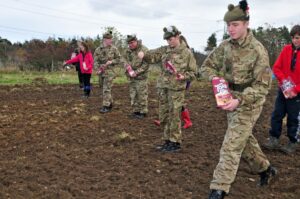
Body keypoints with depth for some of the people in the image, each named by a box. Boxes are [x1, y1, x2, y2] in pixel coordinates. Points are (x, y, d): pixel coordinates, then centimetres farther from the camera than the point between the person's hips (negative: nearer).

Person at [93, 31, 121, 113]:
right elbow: (96, 61, -2)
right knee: (103, 88, 12)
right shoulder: (98, 49, 2)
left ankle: (106, 106, -7)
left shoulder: (114, 49, -3)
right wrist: (98, 69, -18)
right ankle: (110, 103, 26)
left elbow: (118, 59, 3)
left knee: (106, 89, -10)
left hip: (109, 71, -4)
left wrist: (111, 61, -14)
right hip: (101, 71, 4)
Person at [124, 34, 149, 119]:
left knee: (142, 95, -2)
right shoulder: (128, 51, 9)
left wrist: (137, 72, -19)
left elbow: (146, 64, -15)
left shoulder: (144, 50, -12)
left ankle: (143, 112, 9)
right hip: (132, 77, 7)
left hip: (141, 77, -6)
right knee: (133, 95, 11)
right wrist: (127, 71, 1)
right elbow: (126, 62, 19)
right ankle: (136, 111, 22)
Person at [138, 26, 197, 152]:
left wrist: (183, 76, -19)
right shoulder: (164, 50, 8)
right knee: (165, 115, 12)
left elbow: (193, 72, -1)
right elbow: (152, 56, -1)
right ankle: (167, 141, 24)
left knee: (174, 116, -1)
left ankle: (176, 143, 11)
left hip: (177, 89, -6)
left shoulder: (187, 53, -4)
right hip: (164, 88, 6)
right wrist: (143, 55, -21)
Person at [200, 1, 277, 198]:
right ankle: (266, 169, 43)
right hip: (230, 99, 7)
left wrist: (240, 100, -32)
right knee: (245, 139, 20)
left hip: (248, 103, -7)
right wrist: (216, 78, -14)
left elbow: (263, 85, -20)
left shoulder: (258, 50, -19)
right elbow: (207, 66, 7)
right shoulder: (226, 45, -2)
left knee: (231, 146, -8)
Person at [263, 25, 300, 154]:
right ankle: (274, 140, 16)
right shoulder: (286, 49, 0)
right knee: (276, 115, 5)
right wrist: (283, 79, -14)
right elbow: (276, 67, 1)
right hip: (283, 90, 3)